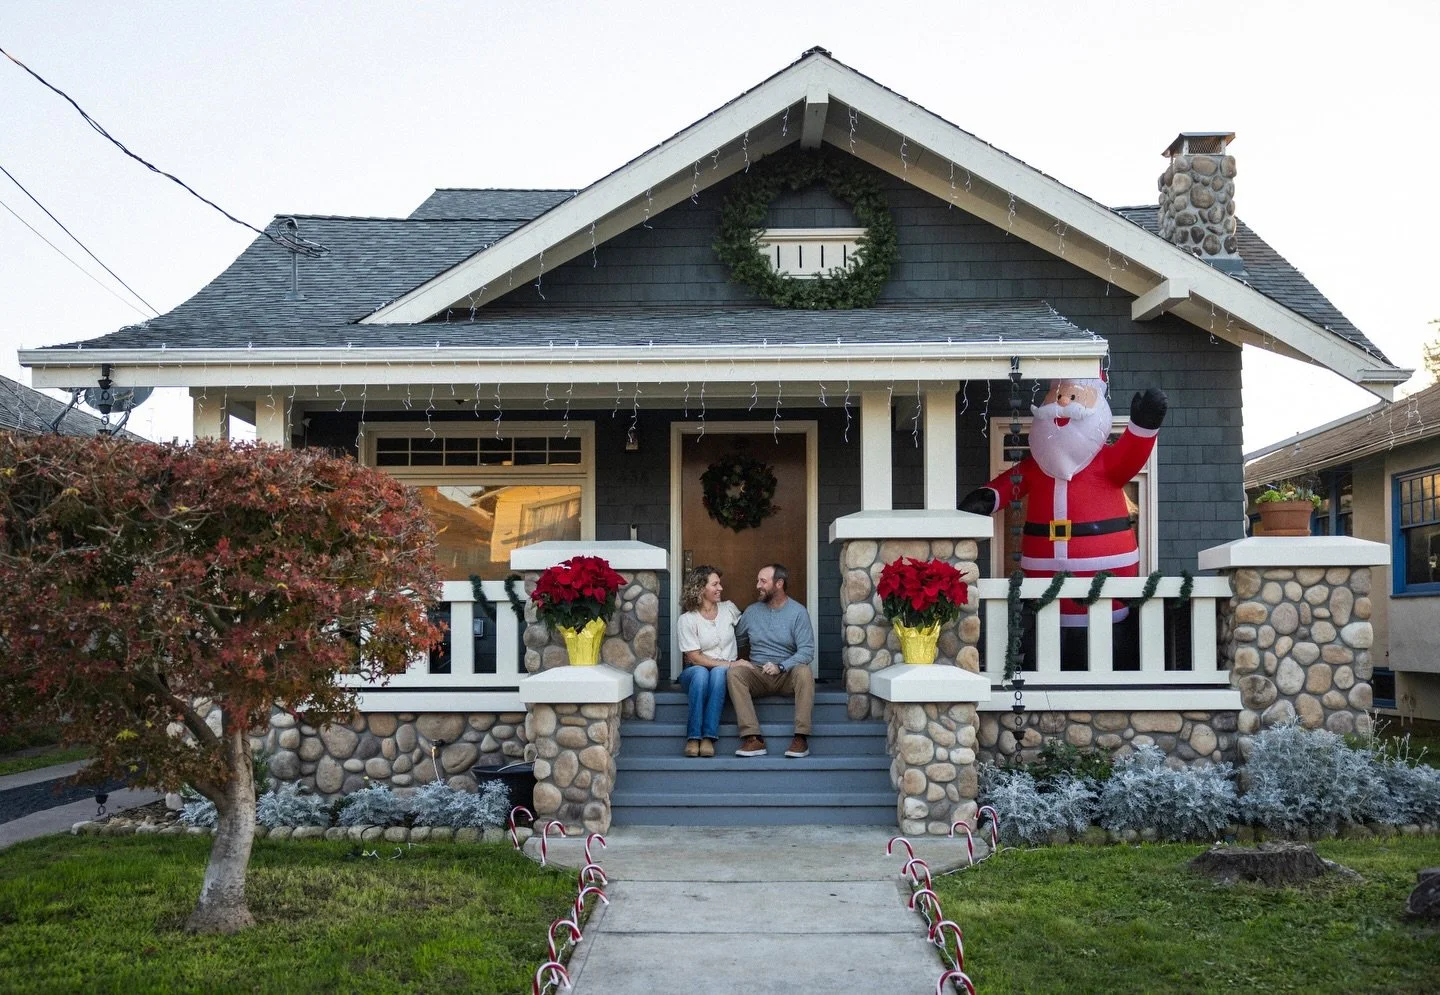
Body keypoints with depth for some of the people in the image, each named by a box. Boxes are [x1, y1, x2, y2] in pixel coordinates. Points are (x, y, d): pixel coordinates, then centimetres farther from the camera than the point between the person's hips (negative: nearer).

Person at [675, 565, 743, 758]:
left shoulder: (728, 608, 9)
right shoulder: (687, 620, -4)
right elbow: (694, 657, -10)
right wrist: (727, 664, -15)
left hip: (724, 671, 2)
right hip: (694, 673, -2)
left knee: (718, 673, -35)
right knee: (700, 672, -38)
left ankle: (709, 736, -40)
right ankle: (693, 737, -39)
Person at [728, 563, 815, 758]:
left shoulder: (798, 612, -3)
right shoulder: (752, 611, 9)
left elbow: (807, 651, -11)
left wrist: (780, 666, -26)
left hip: (787, 675, -2)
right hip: (758, 674, 3)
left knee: (804, 671, -35)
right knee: (734, 672, -28)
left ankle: (801, 736, -31)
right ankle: (753, 738, -35)